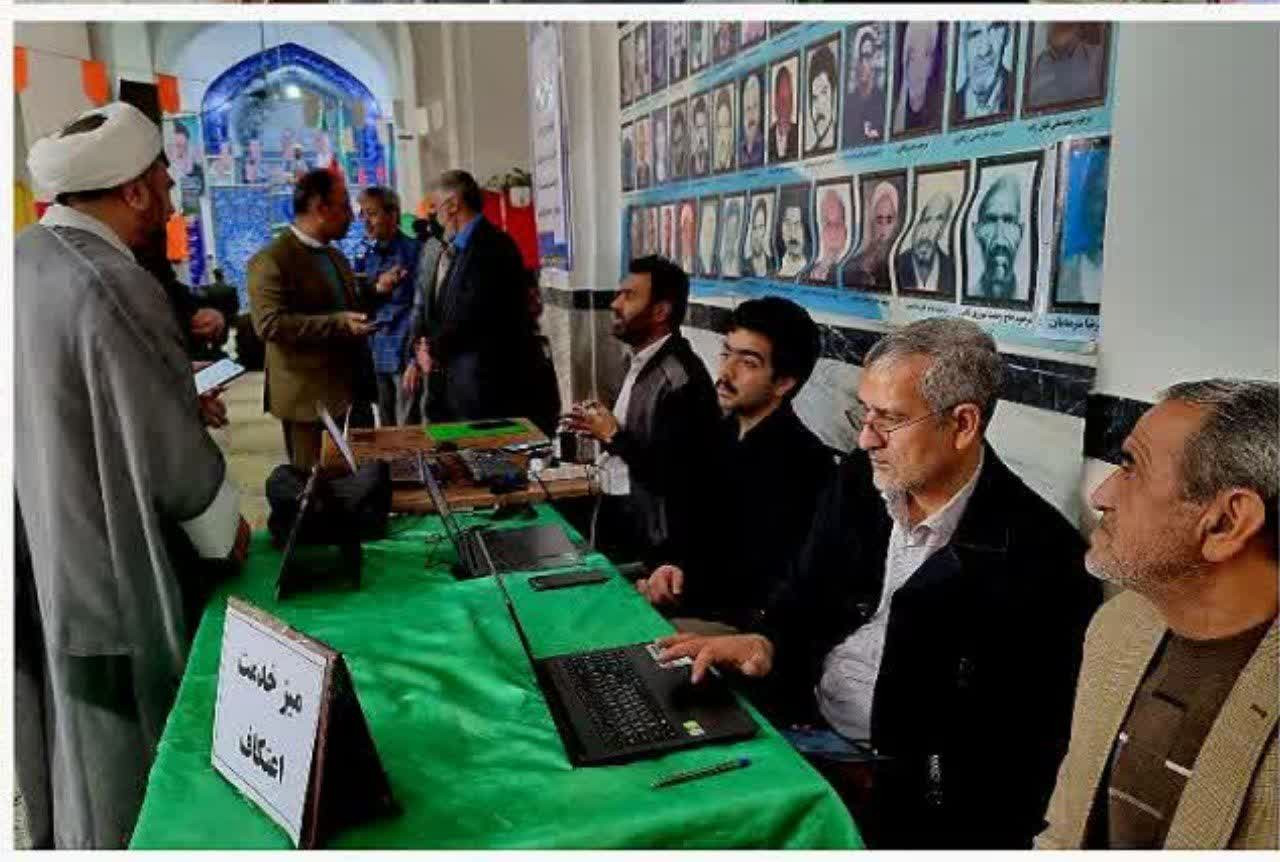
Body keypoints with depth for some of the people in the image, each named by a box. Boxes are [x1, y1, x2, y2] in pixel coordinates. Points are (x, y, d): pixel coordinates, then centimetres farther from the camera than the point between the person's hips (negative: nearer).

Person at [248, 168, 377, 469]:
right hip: (311, 398, -8)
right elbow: (270, 324, -21)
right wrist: (338, 324, -26)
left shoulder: (336, 256, 17)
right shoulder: (271, 260, -12)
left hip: (352, 392, 8)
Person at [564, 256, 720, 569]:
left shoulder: (681, 378, -23)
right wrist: (602, 428, -2)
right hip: (622, 519, 9)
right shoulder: (643, 362, 8)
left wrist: (614, 436, -17)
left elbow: (672, 477, -25)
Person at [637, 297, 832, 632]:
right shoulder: (728, 431, 6)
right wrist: (676, 568, -6)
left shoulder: (802, 462, -21)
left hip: (746, 623, -8)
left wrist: (684, 587, -14)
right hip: (701, 597, 8)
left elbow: (767, 582, -21)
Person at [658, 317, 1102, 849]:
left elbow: (1026, 750, -14)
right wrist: (766, 642, -12)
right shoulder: (859, 481, 1)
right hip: (798, 722, 6)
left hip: (901, 783, -5)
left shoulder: (1039, 557, -16)